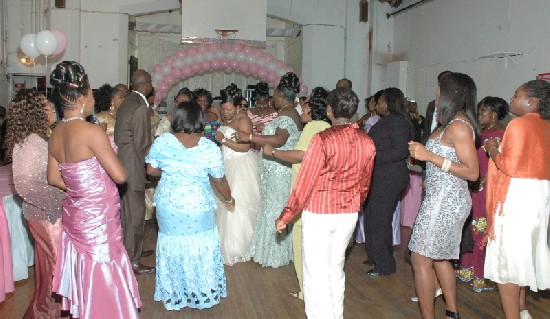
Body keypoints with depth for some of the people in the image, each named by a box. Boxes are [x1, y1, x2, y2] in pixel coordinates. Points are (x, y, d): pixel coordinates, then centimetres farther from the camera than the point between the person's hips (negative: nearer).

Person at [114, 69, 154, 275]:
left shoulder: (127, 103, 10)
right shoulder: (140, 107, -19)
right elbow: (142, 144, -19)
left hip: (121, 164, 10)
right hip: (132, 168, -10)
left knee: (128, 211, 20)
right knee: (135, 213, 0)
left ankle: (131, 249, 35)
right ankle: (133, 261, 9)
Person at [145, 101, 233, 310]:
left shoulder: (162, 141, -7)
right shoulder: (210, 148, -11)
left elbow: (151, 170, 2)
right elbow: (219, 180, -3)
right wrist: (229, 199, 14)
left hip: (168, 207, 2)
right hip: (198, 209, -2)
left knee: (173, 249, 17)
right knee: (201, 250, 15)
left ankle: (174, 296, 31)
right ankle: (204, 294, 30)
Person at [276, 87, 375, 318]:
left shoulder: (323, 140, -18)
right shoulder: (367, 142, 0)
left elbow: (304, 184, -15)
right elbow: (364, 184, 10)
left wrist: (285, 217, -4)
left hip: (319, 214, -6)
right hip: (349, 214, 6)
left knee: (316, 273, 4)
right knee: (336, 269, 20)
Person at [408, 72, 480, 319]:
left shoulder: (459, 125, -18)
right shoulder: (453, 123, 10)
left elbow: (472, 172, -21)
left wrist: (429, 156, -23)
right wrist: (421, 153, 10)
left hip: (444, 201, -10)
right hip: (444, 199, 10)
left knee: (421, 259, -2)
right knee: (440, 257, 20)